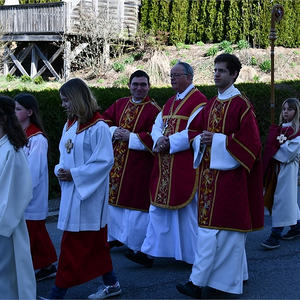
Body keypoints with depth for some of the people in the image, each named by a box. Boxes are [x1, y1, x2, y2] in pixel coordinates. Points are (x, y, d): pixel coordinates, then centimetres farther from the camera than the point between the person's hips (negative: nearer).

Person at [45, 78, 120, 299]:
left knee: (72, 244, -4)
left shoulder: (98, 128, -15)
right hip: (71, 191, 8)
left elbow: (105, 161, -17)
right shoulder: (69, 125, 10)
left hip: (88, 193, -8)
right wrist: (60, 170, -3)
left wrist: (74, 174, -18)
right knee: (95, 242, 15)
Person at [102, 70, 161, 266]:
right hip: (117, 162, 6)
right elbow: (104, 120, 13)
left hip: (139, 165, -6)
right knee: (114, 198, 15)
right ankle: (114, 236, 33)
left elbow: (154, 138, -16)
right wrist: (114, 131, -7)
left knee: (136, 202, -5)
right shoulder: (120, 104, 11)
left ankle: (137, 247, 1)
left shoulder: (154, 110, -8)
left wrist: (130, 136, -17)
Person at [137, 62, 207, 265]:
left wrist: (170, 142, -18)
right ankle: (151, 250, 16)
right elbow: (157, 126, 13)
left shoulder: (198, 100, -9)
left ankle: (192, 254, 13)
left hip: (185, 164, -8)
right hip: (165, 164, 8)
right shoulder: (170, 102, 18)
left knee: (186, 208, 0)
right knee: (159, 207, 9)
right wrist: (159, 140, -8)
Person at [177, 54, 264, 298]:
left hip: (229, 171, -8)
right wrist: (201, 139, -2)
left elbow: (250, 141, -15)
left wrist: (218, 139, -16)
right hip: (210, 171, 8)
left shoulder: (241, 105, -9)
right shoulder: (211, 105, 14)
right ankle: (235, 274, 22)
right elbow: (193, 130, 20)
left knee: (211, 227, -9)